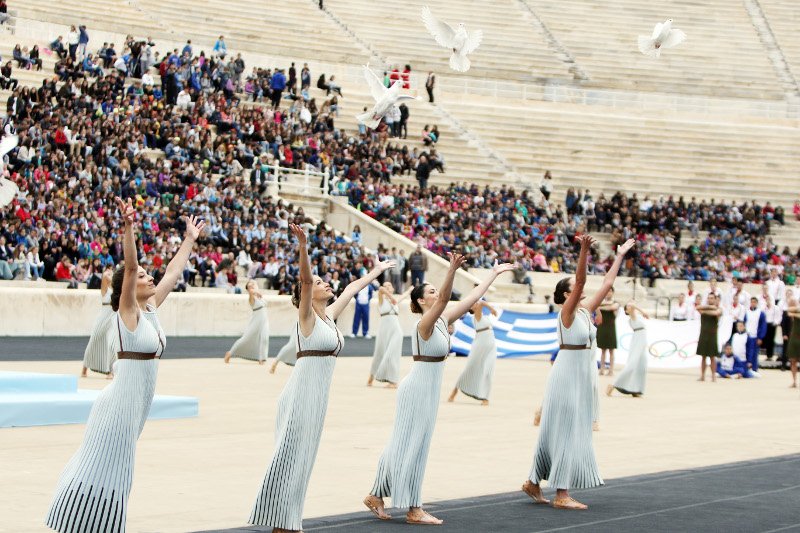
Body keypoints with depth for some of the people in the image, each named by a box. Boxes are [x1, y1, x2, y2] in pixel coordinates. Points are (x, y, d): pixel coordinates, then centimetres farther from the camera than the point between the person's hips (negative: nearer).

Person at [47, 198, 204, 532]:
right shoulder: (127, 310, -10)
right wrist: (128, 228, -34)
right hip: (122, 400, -8)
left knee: (114, 469, 14)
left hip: (139, 401, 8)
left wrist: (190, 239, 27)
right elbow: (129, 267, -23)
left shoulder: (151, 308, 9)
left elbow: (173, 273, 19)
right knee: (100, 467, -6)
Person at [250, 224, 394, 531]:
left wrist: (376, 271, 41)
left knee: (303, 457, 10)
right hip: (303, 390, -8)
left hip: (318, 395, 8)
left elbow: (352, 289, 28)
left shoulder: (329, 315, 13)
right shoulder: (307, 315, -6)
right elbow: (304, 279, -22)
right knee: (290, 455, -5)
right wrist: (303, 246, -36)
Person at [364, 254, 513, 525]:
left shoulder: (442, 320, 6)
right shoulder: (425, 324, -17)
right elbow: (444, 299, -35)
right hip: (418, 388, -9)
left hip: (429, 389, 9)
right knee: (411, 446, -2)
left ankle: (376, 495, 22)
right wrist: (452, 270, -47)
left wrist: (494, 273, 14)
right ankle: (414, 510, 2)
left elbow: (472, 297, 11)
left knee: (404, 444, 14)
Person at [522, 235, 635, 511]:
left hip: (583, 376, 9)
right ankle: (562, 495, -4)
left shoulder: (586, 311, 9)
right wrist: (584, 250, -36)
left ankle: (534, 482, 20)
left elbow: (607, 284, 16)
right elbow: (581, 281, -26)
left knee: (575, 432, 12)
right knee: (564, 432, -6)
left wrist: (620, 256, 20)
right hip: (567, 375, -9)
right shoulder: (567, 311, -12)